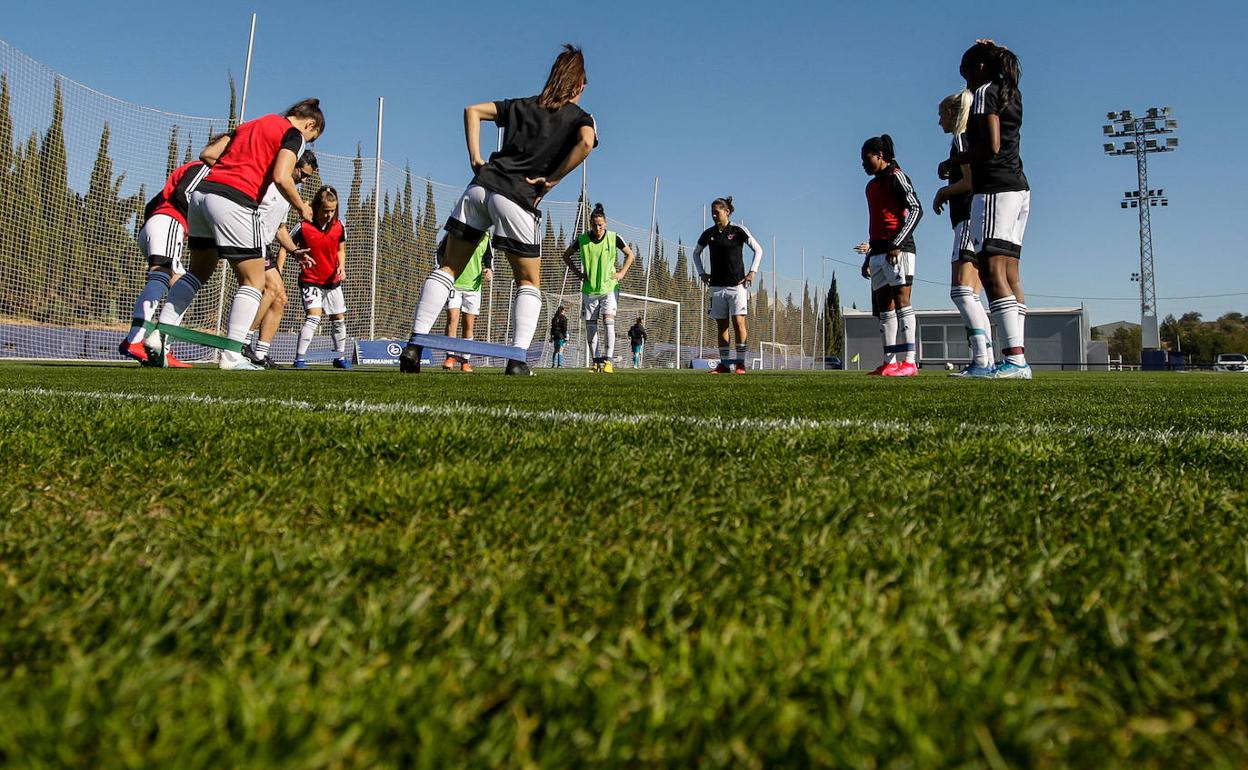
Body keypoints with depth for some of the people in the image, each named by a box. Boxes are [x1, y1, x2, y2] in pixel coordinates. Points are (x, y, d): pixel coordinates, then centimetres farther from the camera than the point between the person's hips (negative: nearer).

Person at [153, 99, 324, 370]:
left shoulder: (249, 124, 28)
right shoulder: (294, 134, 5)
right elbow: (281, 177, -11)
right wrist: (302, 208, 3)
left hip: (201, 192, 8)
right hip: (234, 202, -8)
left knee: (198, 273, 19)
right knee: (253, 281, 2)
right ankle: (231, 356, -4)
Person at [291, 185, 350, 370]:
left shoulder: (339, 226, -4)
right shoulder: (303, 227, -15)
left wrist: (341, 266, -9)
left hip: (333, 281, 5)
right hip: (311, 280, -5)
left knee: (339, 319, 12)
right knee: (313, 317, -21)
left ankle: (340, 357, 28)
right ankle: (300, 358, -17)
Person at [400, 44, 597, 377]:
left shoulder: (522, 105, 23)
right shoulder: (581, 117, 11)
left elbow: (473, 110, 17)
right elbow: (586, 142, -12)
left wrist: (475, 159, 12)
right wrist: (551, 180, -6)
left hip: (481, 186, 4)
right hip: (518, 199, -4)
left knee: (449, 268, 8)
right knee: (529, 283, 11)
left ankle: (414, 344, 0)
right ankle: (518, 358, -3)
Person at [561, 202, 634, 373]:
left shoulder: (613, 238, -6)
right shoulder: (582, 240, -5)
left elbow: (629, 254, 10)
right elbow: (566, 255, 11)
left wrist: (622, 272, 0)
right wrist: (577, 272, 3)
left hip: (609, 287, -2)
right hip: (589, 289, 2)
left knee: (608, 321, -16)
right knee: (590, 326, 1)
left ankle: (608, 361, -15)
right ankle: (597, 361, 10)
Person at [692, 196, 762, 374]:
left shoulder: (738, 231, -3)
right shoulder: (709, 233, 8)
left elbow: (758, 250, 4)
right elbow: (696, 253, 23)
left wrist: (752, 271, -5)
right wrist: (701, 273, 12)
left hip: (737, 285, -4)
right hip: (717, 286, 4)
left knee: (738, 322, -11)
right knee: (721, 325, 4)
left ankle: (740, 363, -7)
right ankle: (724, 363, 9)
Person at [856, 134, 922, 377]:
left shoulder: (896, 176, 0)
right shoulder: (872, 185, 24)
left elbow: (916, 210, -10)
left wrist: (897, 244, -18)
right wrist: (868, 256, 22)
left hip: (897, 249, -8)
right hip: (878, 253, 8)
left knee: (901, 301, -12)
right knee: (884, 307, 3)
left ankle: (909, 362, -15)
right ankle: (890, 362, 2)